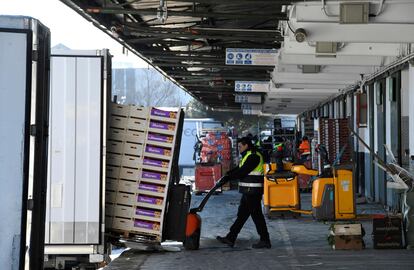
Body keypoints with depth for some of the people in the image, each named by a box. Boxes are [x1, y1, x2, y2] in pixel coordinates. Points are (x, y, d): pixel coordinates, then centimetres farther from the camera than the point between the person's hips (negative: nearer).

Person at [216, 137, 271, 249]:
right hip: (249, 192, 11)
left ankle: (265, 241, 0)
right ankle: (230, 238, 16)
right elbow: (238, 169, 18)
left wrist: (228, 177, -15)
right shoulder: (249, 156, 19)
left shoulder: (253, 156, -15)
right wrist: (227, 175, 4)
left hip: (253, 192, -11)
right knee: (241, 214, 12)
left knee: (256, 215, -6)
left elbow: (242, 172, -20)